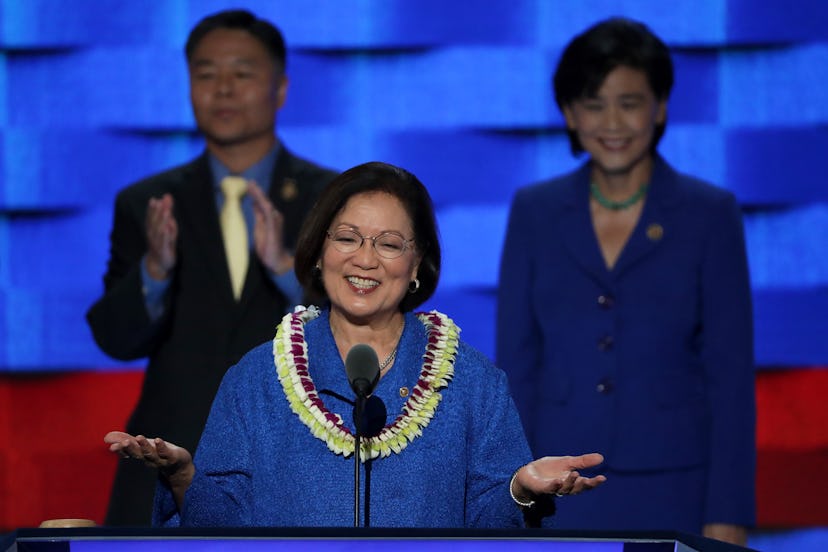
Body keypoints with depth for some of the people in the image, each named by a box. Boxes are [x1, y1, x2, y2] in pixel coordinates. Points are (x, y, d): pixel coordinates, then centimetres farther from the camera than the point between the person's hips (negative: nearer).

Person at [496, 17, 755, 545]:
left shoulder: (710, 214, 0)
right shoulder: (535, 212, 6)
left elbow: (731, 376, -2)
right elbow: (515, 368, 6)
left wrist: (728, 520, -8)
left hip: (672, 498, -2)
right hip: (561, 500, 2)